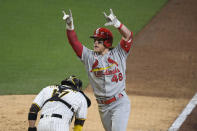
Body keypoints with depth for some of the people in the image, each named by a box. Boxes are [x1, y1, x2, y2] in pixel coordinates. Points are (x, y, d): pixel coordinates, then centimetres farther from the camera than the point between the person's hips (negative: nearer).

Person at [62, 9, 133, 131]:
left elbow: (128, 36, -15)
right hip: (103, 106, 5)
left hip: (120, 103, -4)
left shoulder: (118, 54, -2)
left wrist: (116, 23, -31)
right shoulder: (89, 56, 6)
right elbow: (74, 42, -1)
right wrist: (69, 26, -17)